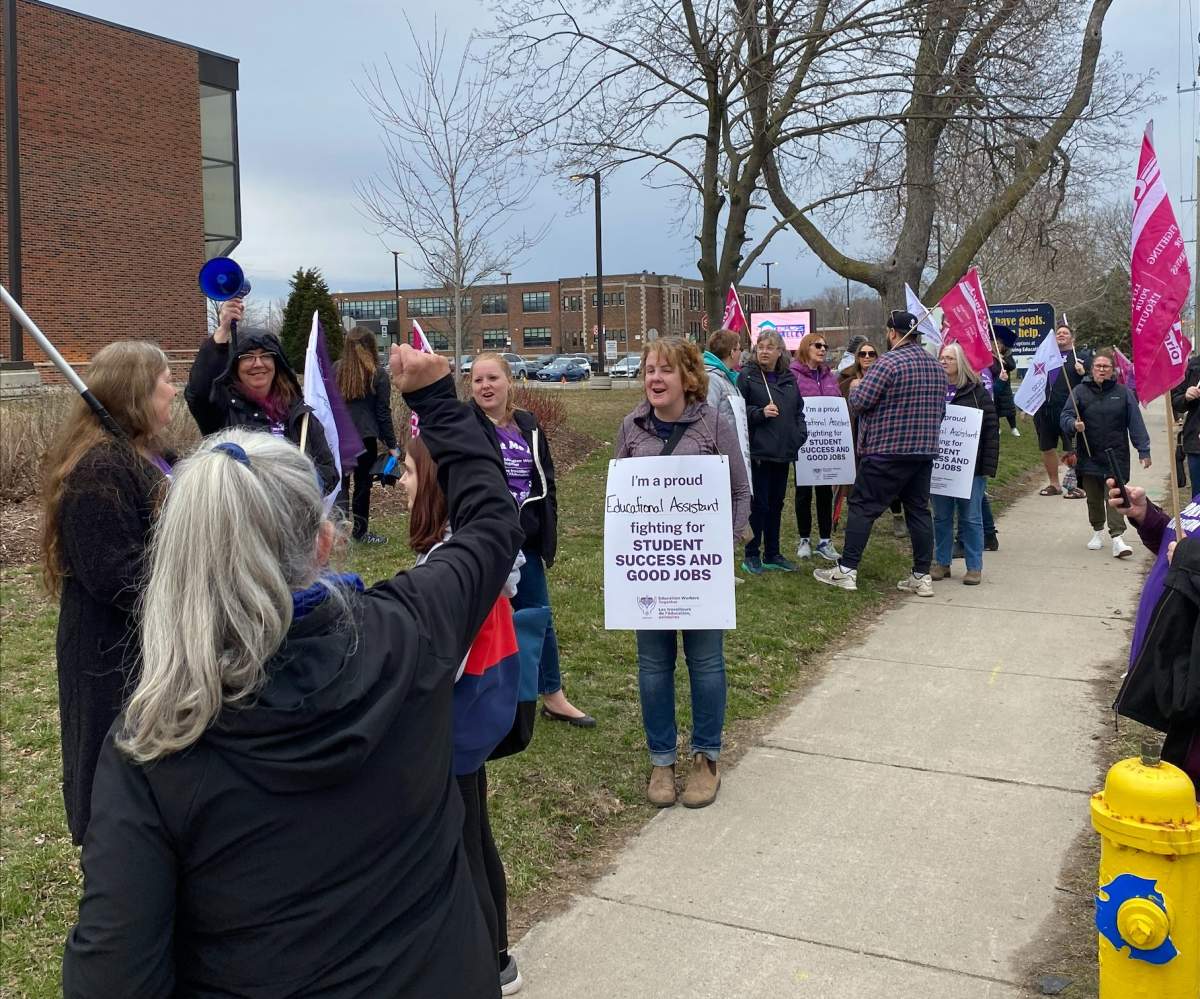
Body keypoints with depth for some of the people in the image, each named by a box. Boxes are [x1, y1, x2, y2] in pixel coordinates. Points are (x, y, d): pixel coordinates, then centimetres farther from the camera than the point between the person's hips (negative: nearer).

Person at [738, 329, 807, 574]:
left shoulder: (789, 379, 13)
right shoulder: (747, 376, -4)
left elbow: (799, 410, 21)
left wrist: (800, 434, 7)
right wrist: (760, 413, -21)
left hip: (783, 452, 6)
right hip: (758, 451, -6)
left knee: (776, 504, 12)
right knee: (759, 504, -4)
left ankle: (772, 554, 22)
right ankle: (751, 555, 8)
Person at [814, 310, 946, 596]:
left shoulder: (889, 362, -14)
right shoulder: (936, 366, 12)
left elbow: (860, 401, -16)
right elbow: (940, 410, 19)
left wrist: (854, 388, 5)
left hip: (887, 450, -7)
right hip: (925, 450, 7)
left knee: (863, 506, -1)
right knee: (919, 510, 10)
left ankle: (846, 570, 0)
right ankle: (922, 576, 12)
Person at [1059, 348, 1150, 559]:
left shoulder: (1123, 393, 1)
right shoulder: (1081, 391, 1)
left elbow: (1136, 423, 1)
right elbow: (1066, 416, -2)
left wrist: (1144, 450, -2)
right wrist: (1074, 425, -25)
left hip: (1116, 457, -2)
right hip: (1089, 457, 2)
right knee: (1093, 498, 13)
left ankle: (1117, 538, -11)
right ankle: (1098, 531, 31)